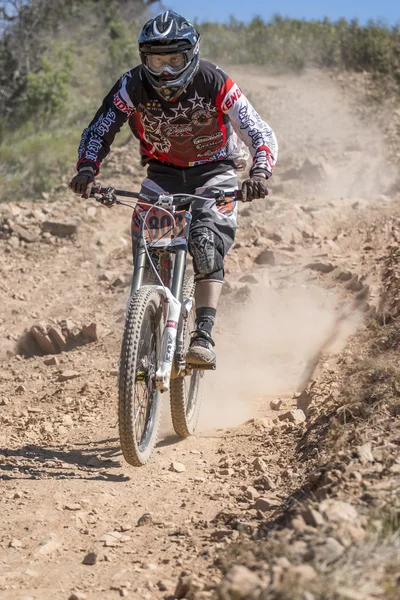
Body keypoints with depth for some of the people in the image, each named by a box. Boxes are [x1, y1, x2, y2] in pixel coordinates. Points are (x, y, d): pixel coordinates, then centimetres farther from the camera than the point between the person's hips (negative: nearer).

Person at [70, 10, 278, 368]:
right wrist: (87, 170, -30)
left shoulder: (213, 82, -24)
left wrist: (260, 172, -44)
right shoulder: (133, 87, -18)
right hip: (163, 174, 3)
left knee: (206, 243, -27)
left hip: (214, 174, -3)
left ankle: (204, 338, -33)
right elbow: (98, 131, -10)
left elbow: (260, 134, -24)